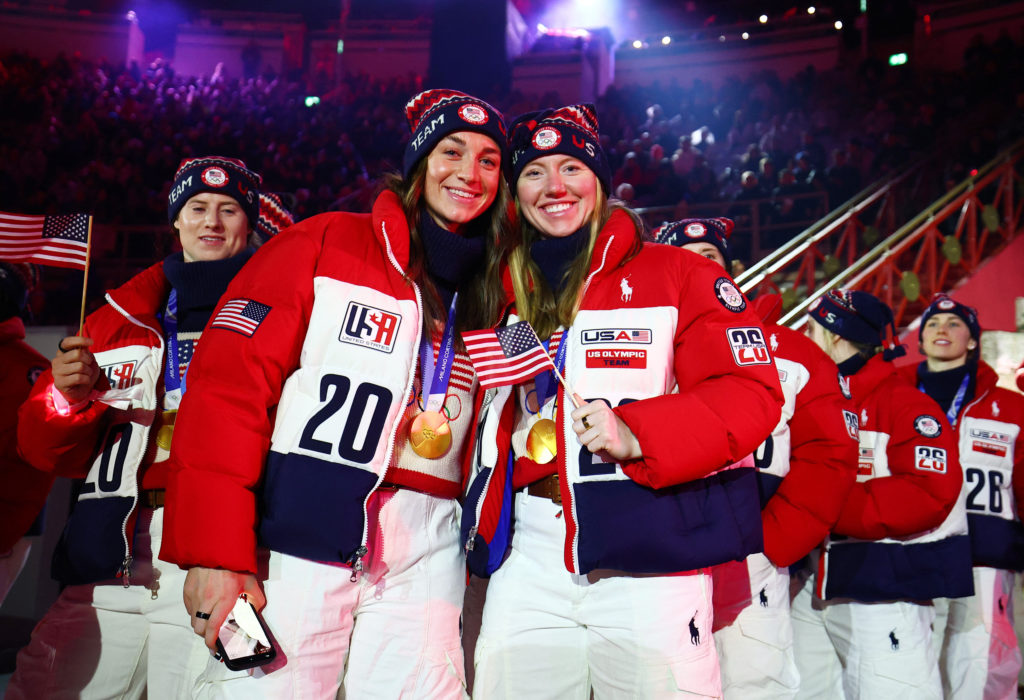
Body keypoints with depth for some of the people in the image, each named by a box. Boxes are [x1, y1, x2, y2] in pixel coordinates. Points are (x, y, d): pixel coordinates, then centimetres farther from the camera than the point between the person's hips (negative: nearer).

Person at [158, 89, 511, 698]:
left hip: (423, 557, 4)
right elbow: (229, 385, -7)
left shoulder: (494, 295, 14)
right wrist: (216, 551, -14)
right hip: (297, 540, -3)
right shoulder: (324, 244, 1)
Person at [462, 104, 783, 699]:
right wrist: (482, 524, 9)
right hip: (528, 556, 4)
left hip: (647, 557, -3)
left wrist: (637, 434, -21)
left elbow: (752, 391, -7)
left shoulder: (673, 272, 1)